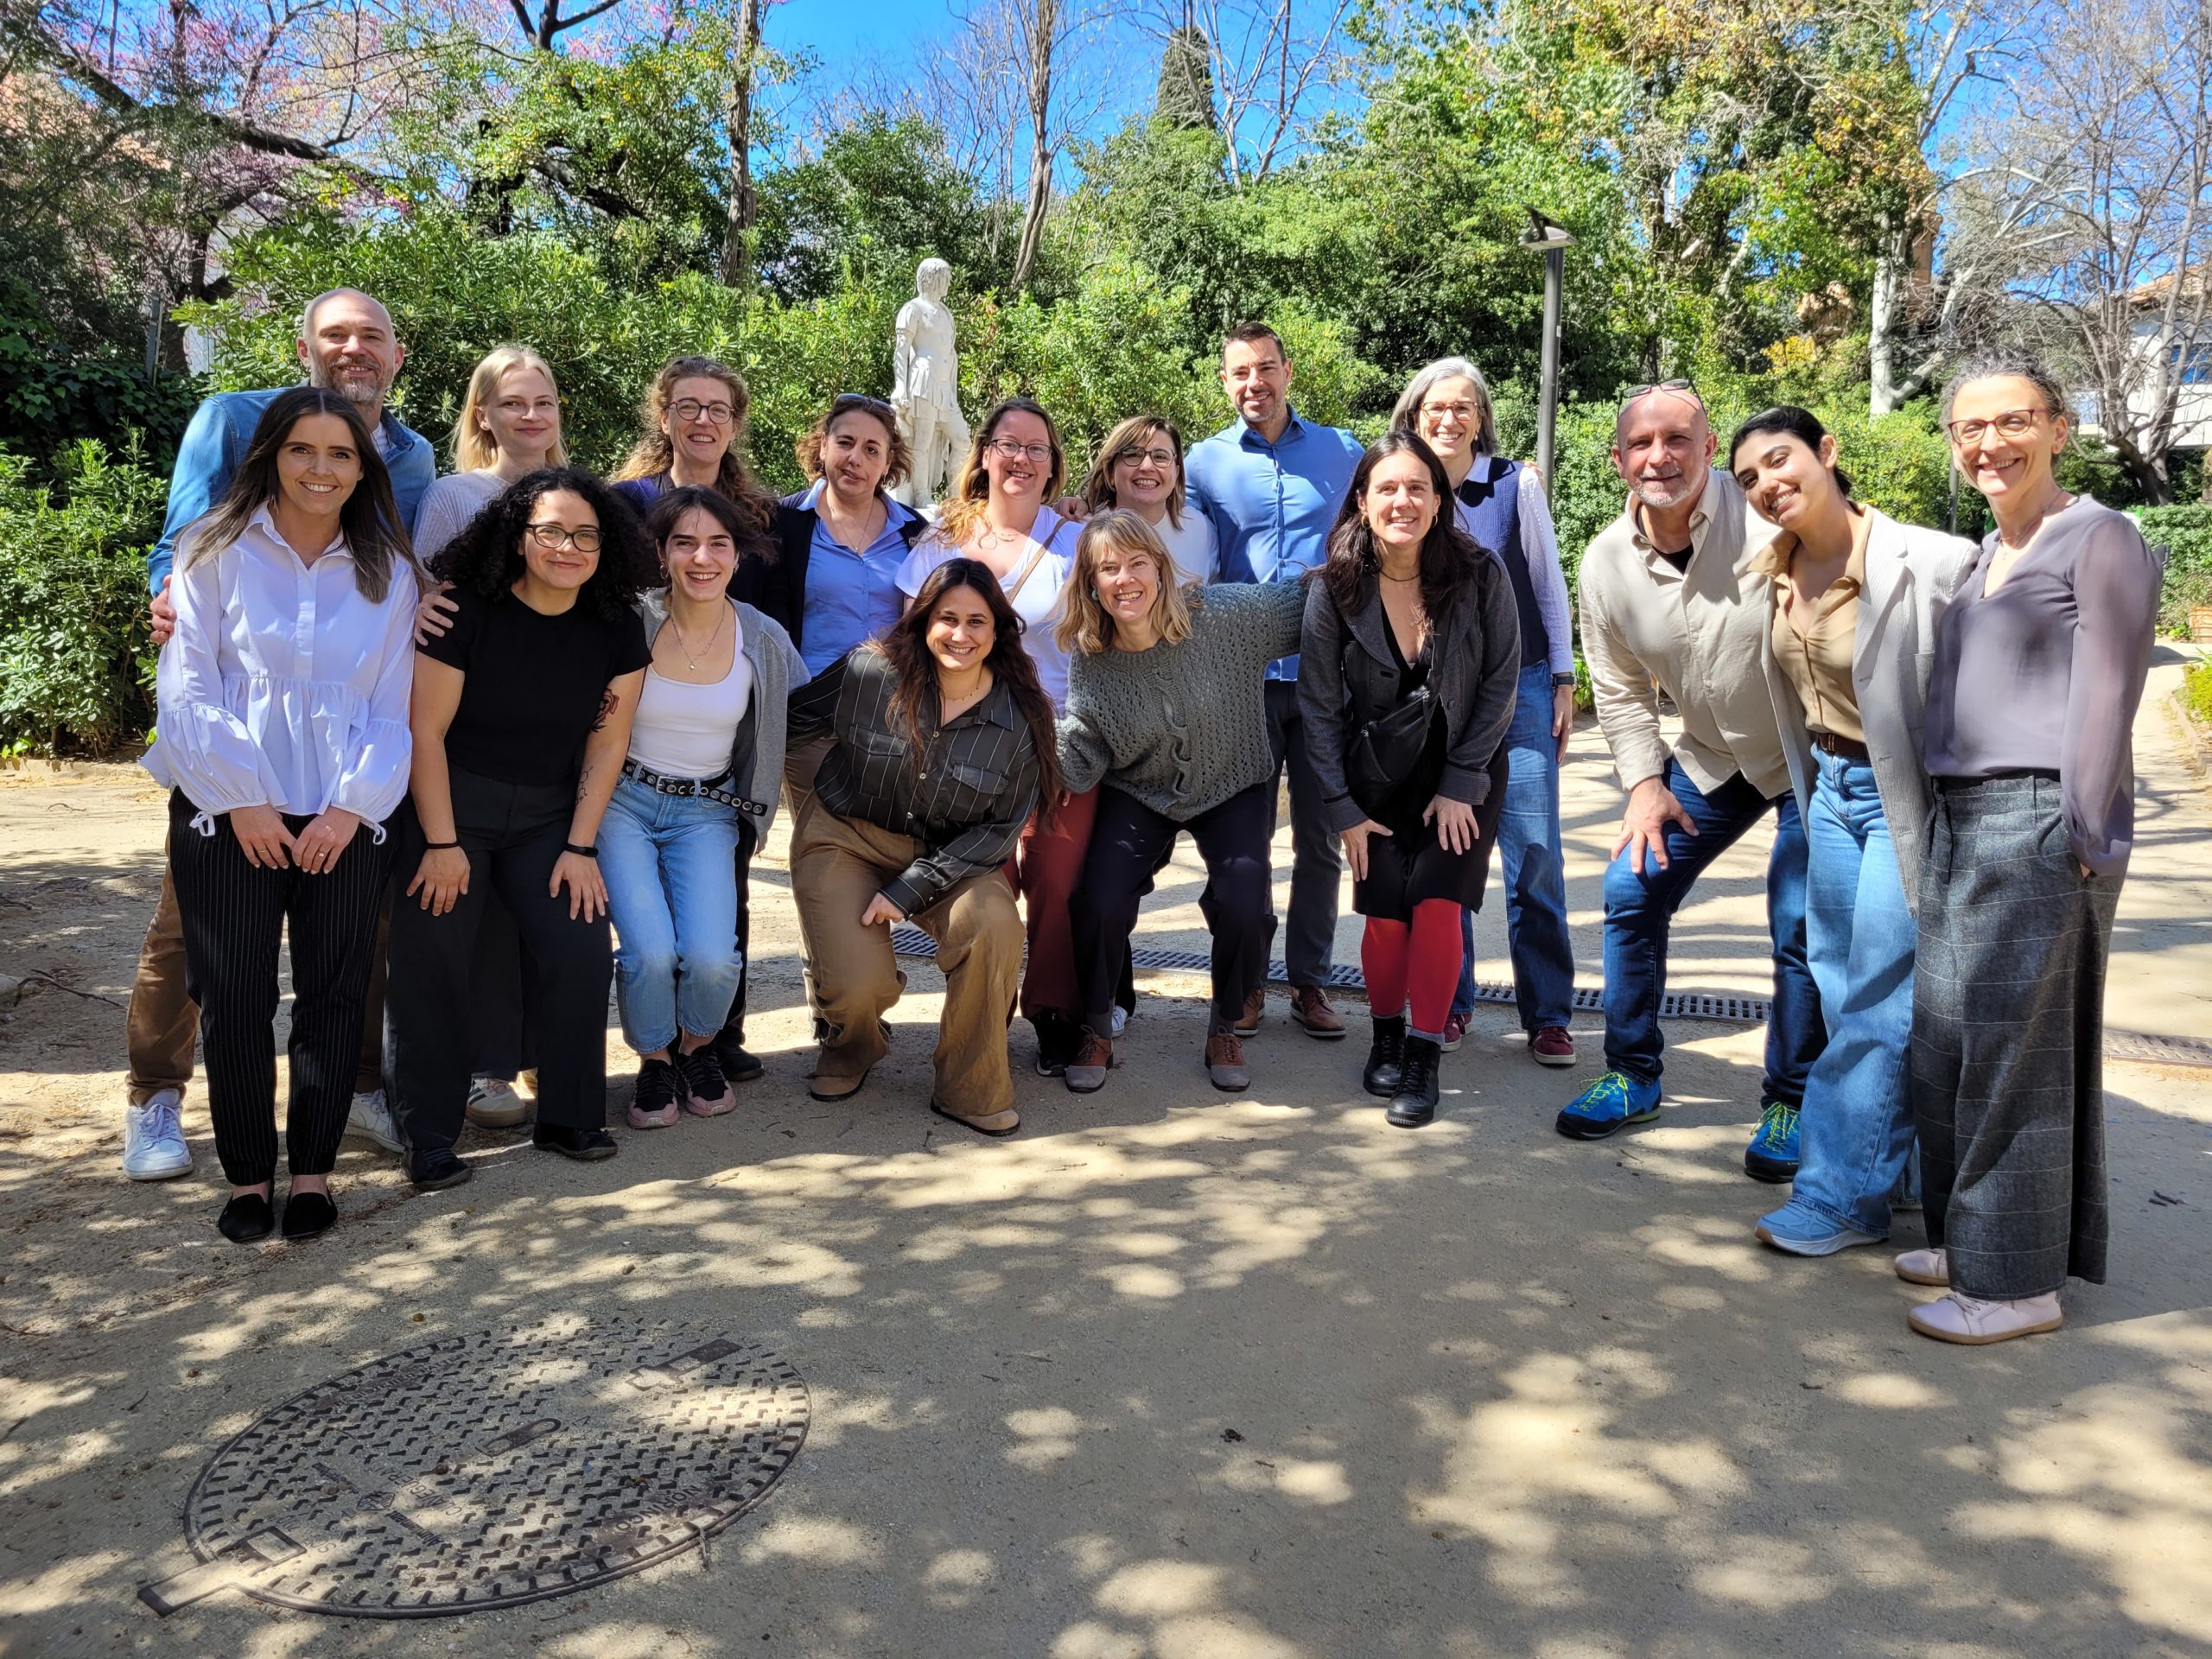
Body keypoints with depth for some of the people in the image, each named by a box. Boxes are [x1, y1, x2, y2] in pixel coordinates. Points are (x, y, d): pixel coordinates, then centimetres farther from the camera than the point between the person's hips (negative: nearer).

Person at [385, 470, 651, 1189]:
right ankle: (428, 1139, 8)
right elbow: (425, 729, -13)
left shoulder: (616, 631, -4)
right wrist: (441, 844, -13)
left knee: (582, 950, -8)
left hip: (548, 817, 3)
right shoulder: (467, 610, -15)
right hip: (446, 805, -3)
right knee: (433, 963, -5)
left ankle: (568, 1119, 8)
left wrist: (580, 846, -4)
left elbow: (607, 743, 0)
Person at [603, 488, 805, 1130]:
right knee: (650, 950, -21)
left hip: (707, 811, 2)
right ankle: (654, 1061, 12)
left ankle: (698, 1049, 17)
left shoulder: (765, 641, -4)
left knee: (712, 957, -18)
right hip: (622, 800, -1)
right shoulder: (629, 620, -12)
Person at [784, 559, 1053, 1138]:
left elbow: (1002, 824, -10)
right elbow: (787, 720, 2)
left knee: (993, 922, -30)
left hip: (948, 855, 1)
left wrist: (910, 889, -17)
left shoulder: (1022, 716, -13)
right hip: (844, 839, -1)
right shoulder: (869, 671, -15)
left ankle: (971, 1088, -7)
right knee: (859, 986, -20)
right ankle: (851, 1046, 23)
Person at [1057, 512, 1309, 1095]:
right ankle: (1096, 1031, 9)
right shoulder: (1090, 658, -14)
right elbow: (1080, 767, -14)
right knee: (1098, 903, -20)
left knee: (1243, 908, -20)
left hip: (1234, 789, -1)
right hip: (1140, 794, 1)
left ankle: (1225, 1030, 11)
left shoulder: (1224, 614, -21)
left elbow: (1305, 599, -8)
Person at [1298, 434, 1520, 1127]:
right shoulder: (1334, 589, -13)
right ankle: (1385, 1037, 20)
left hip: (1463, 773, 0)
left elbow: (1500, 684, -7)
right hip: (1377, 776, 1)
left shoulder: (1481, 576, -15)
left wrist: (1461, 784, -9)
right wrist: (1343, 809, -6)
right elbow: (1319, 705, -6)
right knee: (1387, 915, -7)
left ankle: (1422, 1058, 2)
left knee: (1436, 902, -14)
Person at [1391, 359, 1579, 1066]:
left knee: (1534, 853, -4)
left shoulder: (1516, 484, -1)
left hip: (1520, 688, -1)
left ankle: (1547, 1014, 6)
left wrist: (1563, 681, 2)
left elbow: (1549, 584, 5)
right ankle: (1450, 1003, 18)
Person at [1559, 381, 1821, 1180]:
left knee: (1800, 925, -8)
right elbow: (1619, 689, 5)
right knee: (1632, 888, 0)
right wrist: (1645, 781, -5)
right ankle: (1632, 1077, 17)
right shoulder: (1606, 561, -8)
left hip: (1811, 755, -5)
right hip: (1710, 757, 5)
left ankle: (1791, 1104, 13)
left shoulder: (1770, 525, -24)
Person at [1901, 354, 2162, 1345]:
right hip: (1961, 819, 8)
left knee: (2012, 1050, -4)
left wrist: (2081, 843, -15)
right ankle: (1970, 1237, 24)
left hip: (2039, 823, -8)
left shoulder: (2099, 539, -4)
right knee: (1943, 1041, 10)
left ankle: (2019, 1281, 7)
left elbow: (2104, 697, -11)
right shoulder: (1984, 556, 20)